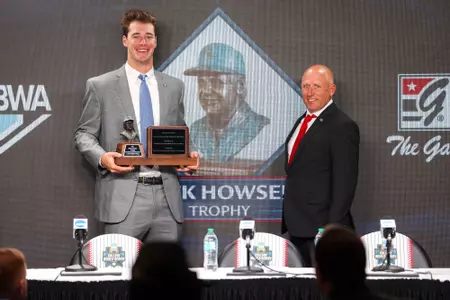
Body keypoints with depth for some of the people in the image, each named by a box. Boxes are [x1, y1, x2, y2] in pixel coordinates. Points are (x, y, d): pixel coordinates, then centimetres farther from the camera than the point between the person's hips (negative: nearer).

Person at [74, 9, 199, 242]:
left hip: (167, 197, 3)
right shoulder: (100, 86, 5)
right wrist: (102, 157, -14)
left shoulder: (174, 87, 16)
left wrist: (189, 156, 1)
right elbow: (84, 133, 6)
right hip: (123, 196, -3)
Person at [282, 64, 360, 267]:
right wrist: (288, 220, 15)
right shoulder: (303, 121, 16)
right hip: (297, 226, 8)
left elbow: (344, 183, -15)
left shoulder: (342, 126, -11)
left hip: (321, 227, -8)